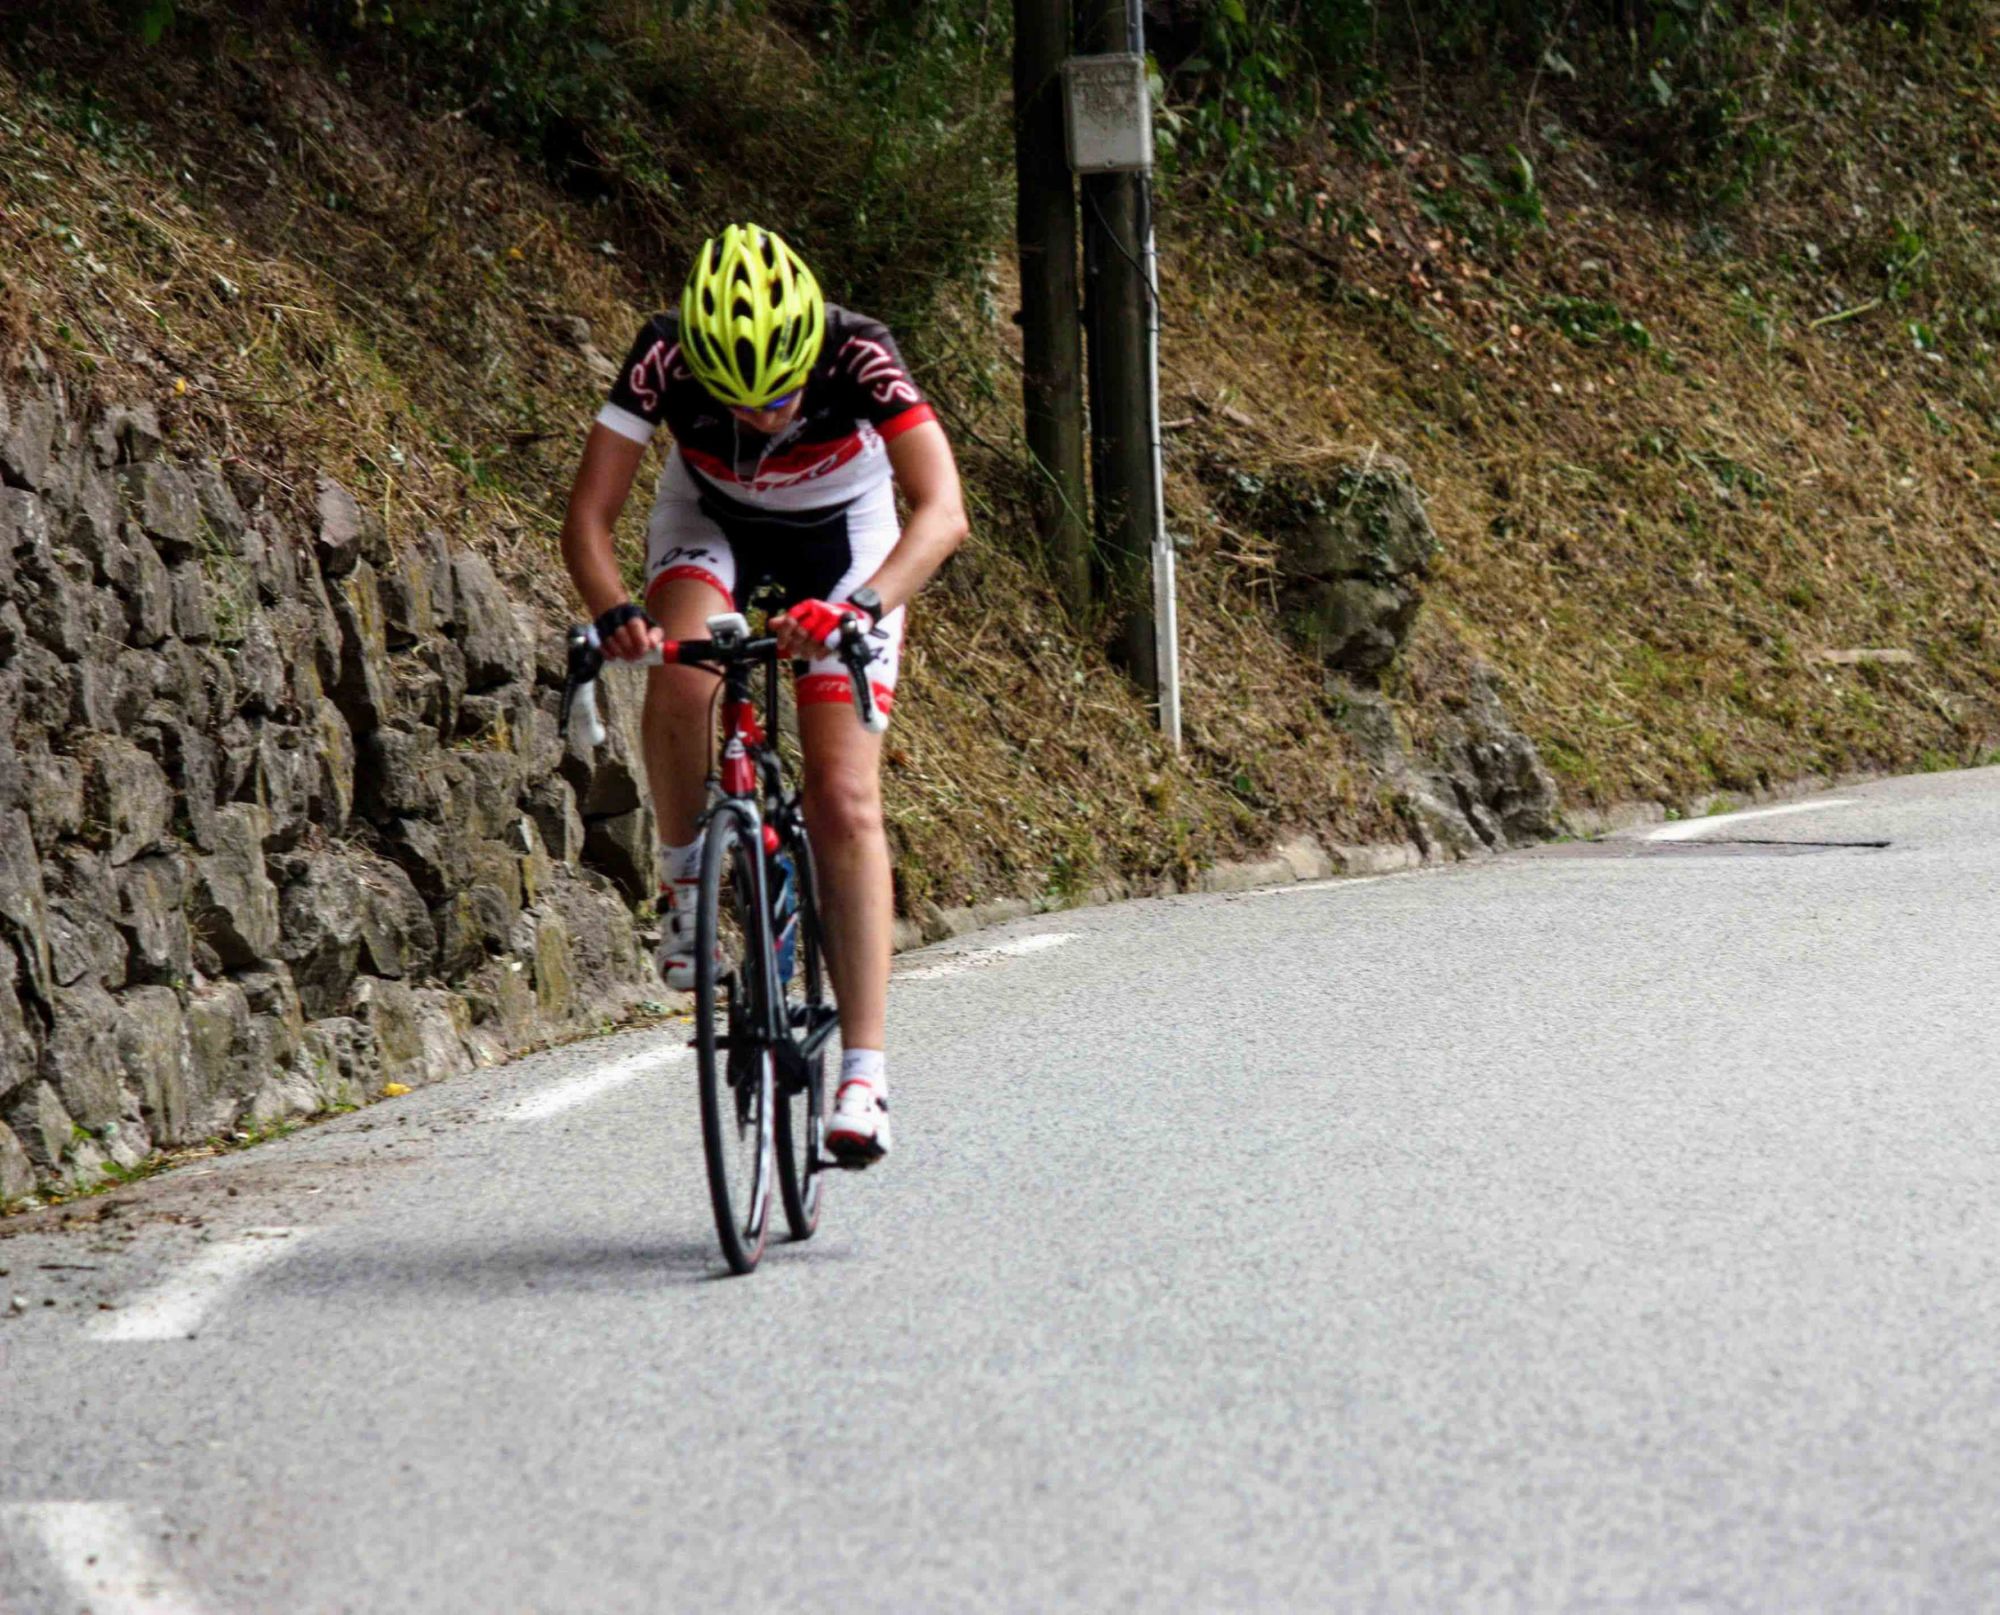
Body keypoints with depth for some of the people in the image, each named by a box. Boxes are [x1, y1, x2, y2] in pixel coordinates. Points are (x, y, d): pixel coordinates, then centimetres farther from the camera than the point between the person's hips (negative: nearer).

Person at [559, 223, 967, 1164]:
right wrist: (613, 612, -50)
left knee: (846, 804, -12)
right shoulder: (664, 361, -31)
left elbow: (943, 510, -43)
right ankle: (683, 876, -7)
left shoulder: (858, 357, -35)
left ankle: (864, 1073, -12)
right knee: (680, 681, -34)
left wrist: (864, 604, -59)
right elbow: (588, 515, -30)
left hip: (843, 541, -1)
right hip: (711, 524, 1)